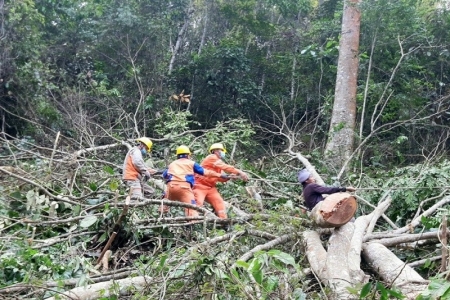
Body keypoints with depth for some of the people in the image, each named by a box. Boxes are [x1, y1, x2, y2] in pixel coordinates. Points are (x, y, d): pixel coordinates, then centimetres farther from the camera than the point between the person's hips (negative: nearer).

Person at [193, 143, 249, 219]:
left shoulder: (217, 162, 19)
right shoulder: (212, 157, -8)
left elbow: (220, 178, 10)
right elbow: (225, 167, -21)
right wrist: (240, 172, -28)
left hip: (211, 188, 9)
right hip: (200, 186, -9)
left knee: (220, 203, -4)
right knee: (198, 203, -24)